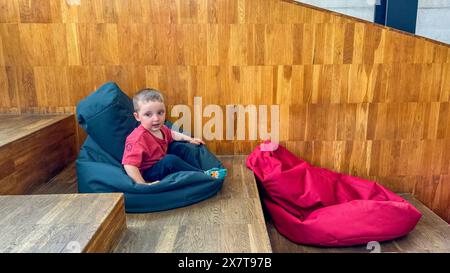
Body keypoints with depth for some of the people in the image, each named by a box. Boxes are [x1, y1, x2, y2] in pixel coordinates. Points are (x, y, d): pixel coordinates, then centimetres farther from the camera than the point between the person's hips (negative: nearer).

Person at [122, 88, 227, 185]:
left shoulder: (160, 128, -2)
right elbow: (129, 165, -36)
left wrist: (190, 139, 20)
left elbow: (171, 134, 23)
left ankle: (201, 171, 1)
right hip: (149, 174, -9)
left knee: (181, 151, 14)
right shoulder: (138, 138, -30)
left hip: (162, 163, 9)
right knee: (171, 160, -30)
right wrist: (143, 184, -40)